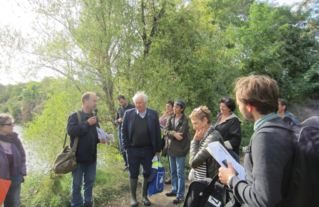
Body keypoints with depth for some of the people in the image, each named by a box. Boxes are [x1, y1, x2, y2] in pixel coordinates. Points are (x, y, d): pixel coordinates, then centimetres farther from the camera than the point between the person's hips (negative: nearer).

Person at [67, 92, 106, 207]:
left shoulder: (94, 117, 9)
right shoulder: (74, 115, -8)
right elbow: (71, 130, -23)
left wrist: (100, 139, -2)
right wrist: (87, 123, -20)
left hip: (92, 157, 6)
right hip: (78, 157, -5)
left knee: (90, 182, 17)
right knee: (76, 184, 9)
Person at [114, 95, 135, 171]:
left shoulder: (133, 108, 0)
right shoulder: (119, 109, 12)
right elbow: (115, 121, 15)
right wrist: (118, 120, -8)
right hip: (121, 131, 4)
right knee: (122, 149, 8)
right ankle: (127, 165, 22)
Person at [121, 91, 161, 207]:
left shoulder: (153, 114, 0)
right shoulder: (128, 113, -1)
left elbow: (157, 132, 2)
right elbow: (124, 131, 2)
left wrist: (158, 149, 0)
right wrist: (126, 146, -4)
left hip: (148, 150, 1)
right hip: (133, 150, -1)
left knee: (147, 174, 13)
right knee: (133, 174, 11)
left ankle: (144, 196, 32)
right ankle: (133, 197, 28)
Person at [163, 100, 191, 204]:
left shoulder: (185, 120, -11)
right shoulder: (170, 118, 5)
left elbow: (181, 134, -20)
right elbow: (165, 131, -5)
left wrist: (170, 133, -8)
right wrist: (174, 134, -21)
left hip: (180, 148, -6)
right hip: (171, 148, 6)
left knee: (180, 173, 1)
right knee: (173, 171, 18)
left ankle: (180, 195, 11)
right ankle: (174, 190, 34)